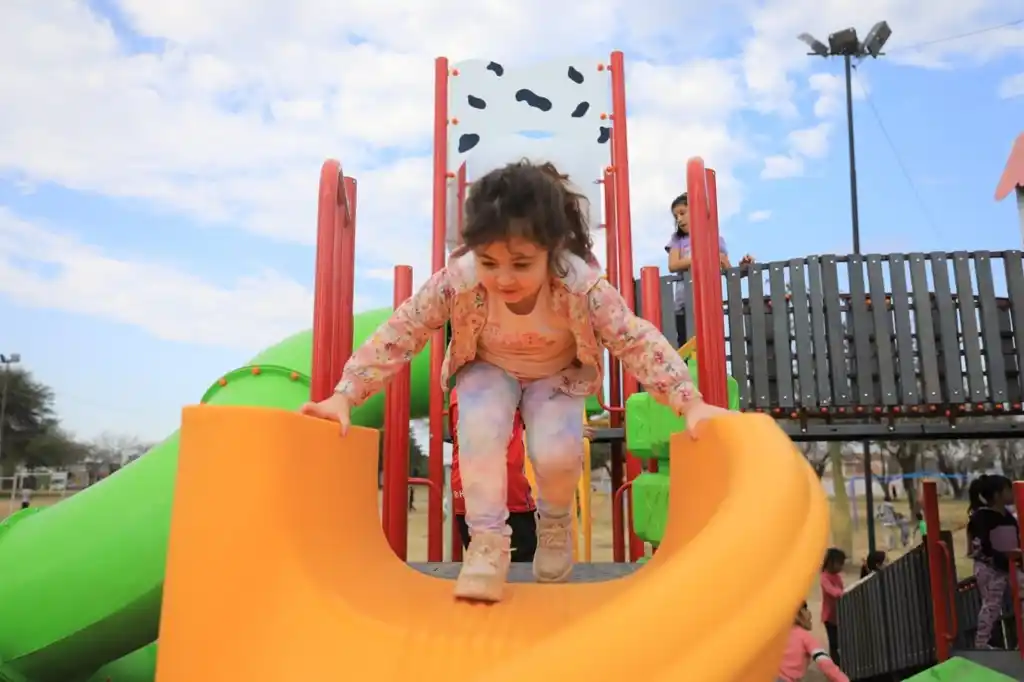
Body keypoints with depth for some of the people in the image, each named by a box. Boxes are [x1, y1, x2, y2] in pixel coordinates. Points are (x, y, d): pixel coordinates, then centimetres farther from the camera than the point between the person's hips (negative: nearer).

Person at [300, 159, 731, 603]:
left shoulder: (581, 284, -35)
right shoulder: (457, 281, -33)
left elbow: (638, 341, -28)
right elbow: (398, 334, -25)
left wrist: (691, 404, -36)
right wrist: (344, 396, -28)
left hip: (557, 374, 0)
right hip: (489, 369, 1)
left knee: (557, 454, -23)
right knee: (479, 433, -30)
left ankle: (556, 521, 13)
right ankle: (488, 540, -8)